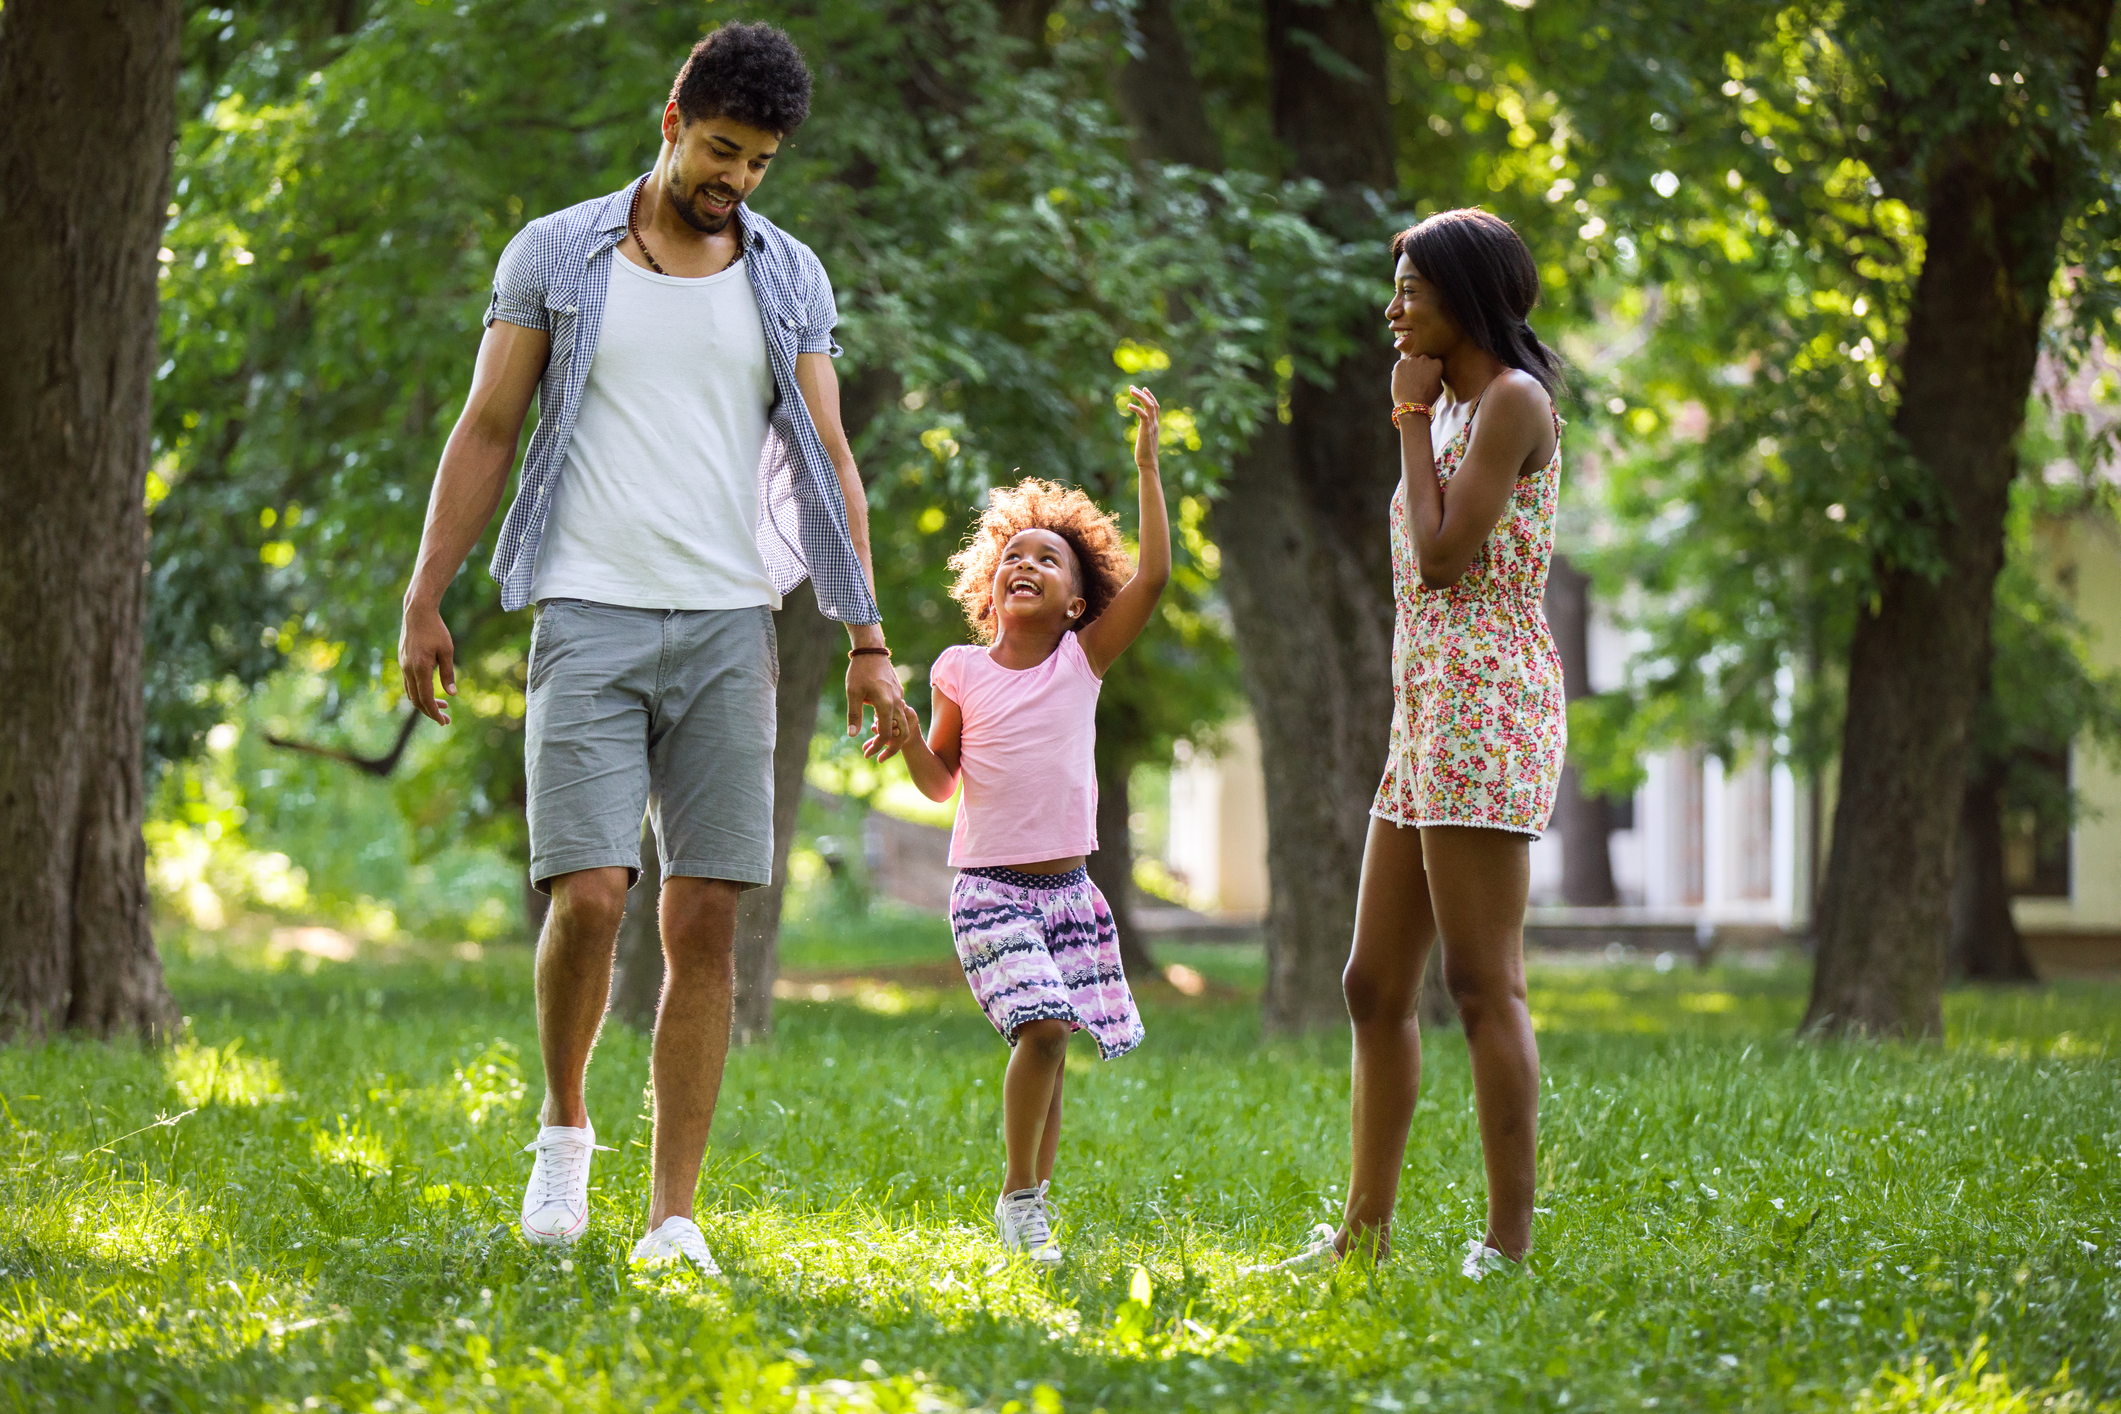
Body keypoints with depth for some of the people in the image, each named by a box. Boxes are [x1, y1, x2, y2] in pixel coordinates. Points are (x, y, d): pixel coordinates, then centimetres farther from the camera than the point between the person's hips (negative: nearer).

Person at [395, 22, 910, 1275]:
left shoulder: (791, 280, 10)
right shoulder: (555, 256, 5)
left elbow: (826, 462, 10)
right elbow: (486, 432, 7)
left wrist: (868, 638, 2)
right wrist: (425, 601, 1)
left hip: (728, 628, 2)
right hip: (590, 618, -2)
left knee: (707, 922, -3)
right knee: (590, 899, -14)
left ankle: (674, 1219, 1)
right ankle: (566, 1126, 13)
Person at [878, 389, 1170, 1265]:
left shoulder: (1085, 659, 3)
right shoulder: (961, 672, 0)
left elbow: (1153, 574, -7)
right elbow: (940, 781, 5)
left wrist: (1146, 465, -11)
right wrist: (906, 735, -15)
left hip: (1067, 886, 3)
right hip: (991, 887, -3)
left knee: (1051, 1044, 4)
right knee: (1042, 1030, -18)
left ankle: (1033, 1198, 17)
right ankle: (1020, 1196, -6)